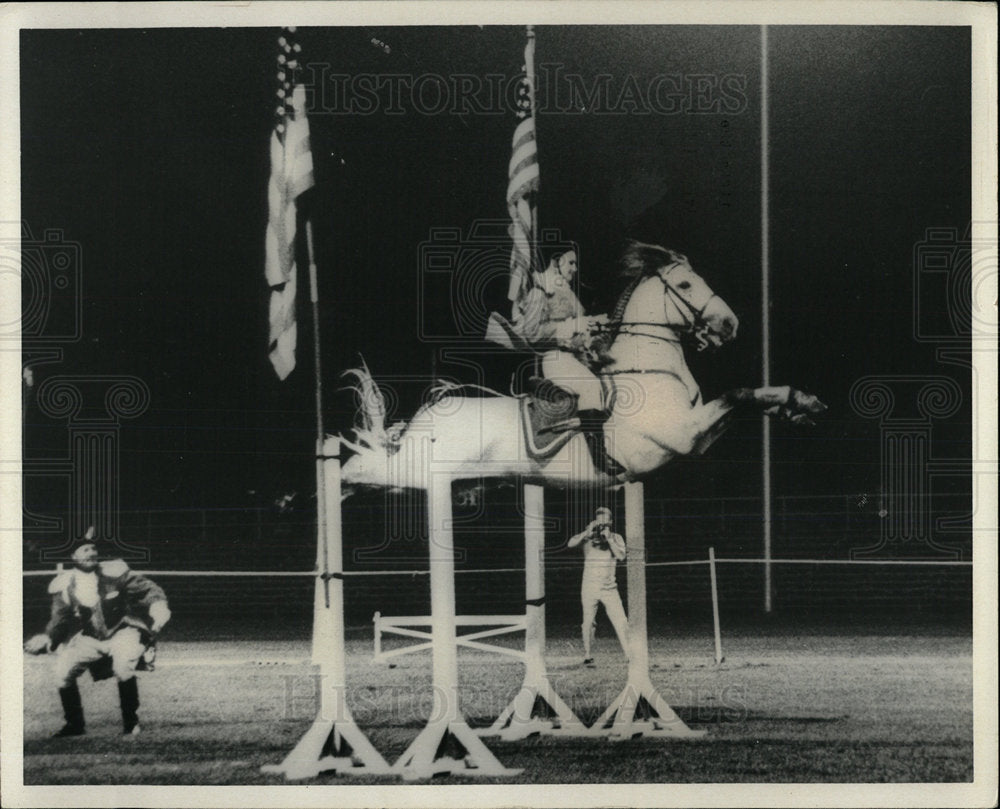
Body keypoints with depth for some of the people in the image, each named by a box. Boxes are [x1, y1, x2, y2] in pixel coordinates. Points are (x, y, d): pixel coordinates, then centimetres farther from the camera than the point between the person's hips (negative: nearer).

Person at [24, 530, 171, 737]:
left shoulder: (114, 572, -12)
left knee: (123, 668, -31)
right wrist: (47, 639, -21)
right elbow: (60, 619, -1)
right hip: (89, 639, 3)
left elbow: (149, 589, -9)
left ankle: (131, 723, -8)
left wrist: (159, 607, -30)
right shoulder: (64, 586, -6)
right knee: (62, 671, -14)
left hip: (123, 631, -3)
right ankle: (75, 724, 9)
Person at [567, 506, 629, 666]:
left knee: (621, 622, -5)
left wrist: (609, 538, -19)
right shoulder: (588, 536, 0)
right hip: (589, 587, -1)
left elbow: (620, 556, -12)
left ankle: (630, 656, -2)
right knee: (588, 623, 6)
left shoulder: (616, 538, 3)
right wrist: (587, 532, -25)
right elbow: (571, 543, -16)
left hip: (609, 587, 1)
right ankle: (587, 656, 17)